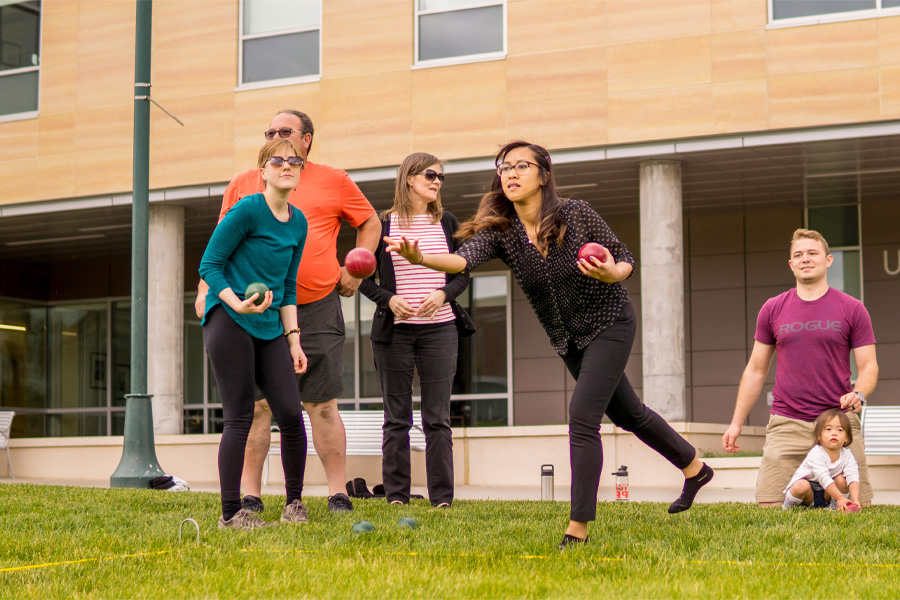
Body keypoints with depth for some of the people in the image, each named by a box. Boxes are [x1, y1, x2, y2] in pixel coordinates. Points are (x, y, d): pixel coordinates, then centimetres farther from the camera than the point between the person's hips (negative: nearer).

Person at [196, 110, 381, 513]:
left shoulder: (334, 182, 8)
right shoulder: (242, 185, 12)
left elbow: (370, 223, 19)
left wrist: (355, 271, 9)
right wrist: (206, 288, 4)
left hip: (317, 309, -1)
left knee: (322, 405, 0)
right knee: (255, 405, 0)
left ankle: (338, 495, 5)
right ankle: (250, 496, 5)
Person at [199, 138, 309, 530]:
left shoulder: (298, 222, 12)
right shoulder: (248, 210, -9)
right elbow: (209, 264, -8)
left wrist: (293, 339, 12)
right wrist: (238, 304, -22)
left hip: (270, 329, 6)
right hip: (229, 322, -6)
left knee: (291, 414, -2)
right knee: (239, 418, -6)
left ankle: (294, 502, 13)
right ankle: (230, 513, 2)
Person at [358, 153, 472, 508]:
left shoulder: (448, 224, 10)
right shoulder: (382, 224, 3)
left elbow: (463, 273, 11)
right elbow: (363, 277, 5)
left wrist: (443, 294, -8)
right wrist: (388, 299, -11)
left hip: (439, 328, 1)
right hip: (394, 330, -1)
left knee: (437, 418, -1)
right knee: (396, 418, 2)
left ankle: (442, 497, 3)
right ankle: (396, 496, 8)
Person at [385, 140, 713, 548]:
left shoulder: (576, 214, -20)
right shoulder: (501, 230, -13)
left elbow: (625, 258, -9)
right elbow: (465, 258, -34)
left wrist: (611, 274, -33)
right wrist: (421, 258, -54)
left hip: (610, 323, -6)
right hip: (569, 338, 6)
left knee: (582, 418, -18)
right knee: (628, 414, 21)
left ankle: (579, 528, -13)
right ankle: (694, 468, 45)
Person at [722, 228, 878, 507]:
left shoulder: (852, 309, 4)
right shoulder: (772, 309, 8)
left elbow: (869, 366, 4)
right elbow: (756, 370, 15)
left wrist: (858, 395, -18)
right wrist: (737, 422, 11)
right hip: (786, 426, 1)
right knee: (768, 508, -7)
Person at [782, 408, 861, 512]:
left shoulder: (846, 455, -10)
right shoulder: (816, 454, -25)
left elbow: (853, 477, -22)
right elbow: (824, 478, -35)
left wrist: (855, 499, -40)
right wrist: (840, 498, -43)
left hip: (825, 495, 4)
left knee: (842, 479, -19)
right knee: (802, 486, -35)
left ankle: (834, 506, -2)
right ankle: (788, 506, -7)